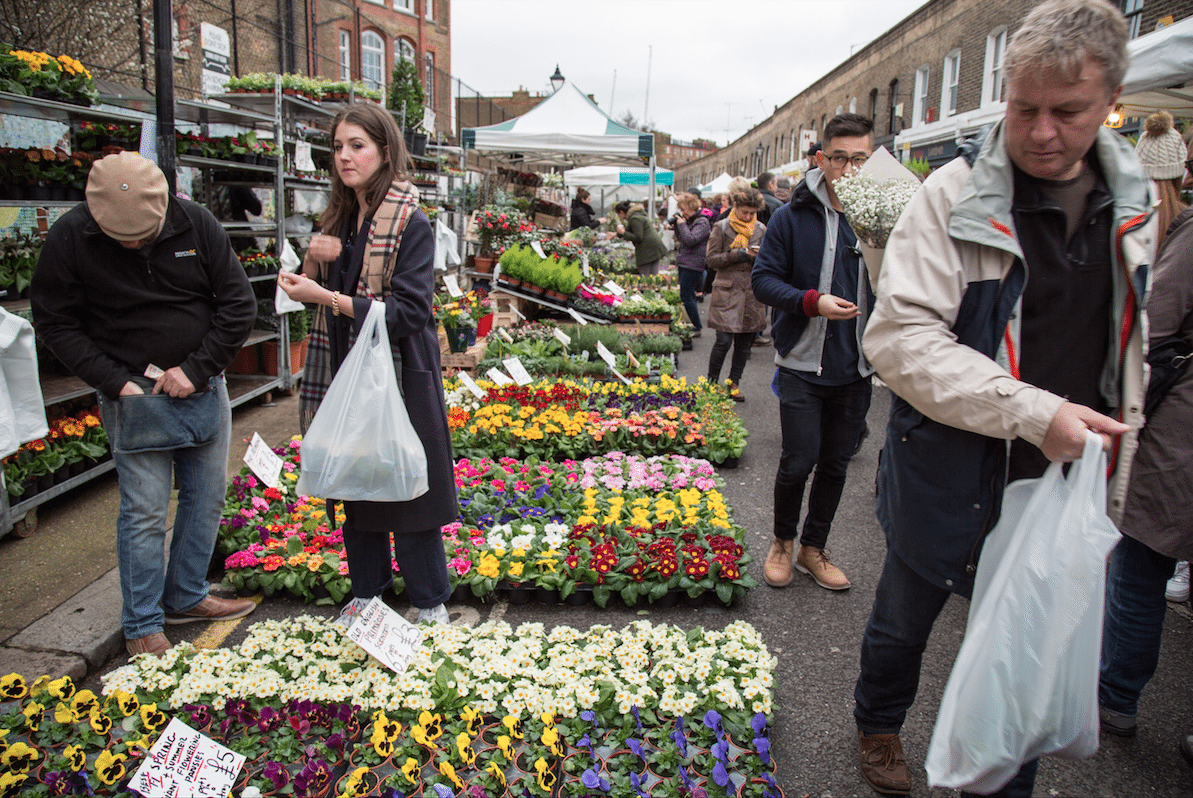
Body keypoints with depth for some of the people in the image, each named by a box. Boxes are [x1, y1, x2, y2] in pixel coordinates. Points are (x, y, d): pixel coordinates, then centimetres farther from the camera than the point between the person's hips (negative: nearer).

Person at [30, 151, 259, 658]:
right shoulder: (69, 238, -9)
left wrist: (197, 369, -10)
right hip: (135, 394, -3)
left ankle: (186, 597, 28)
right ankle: (142, 625, 13)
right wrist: (115, 383, -12)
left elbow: (239, 304, -2)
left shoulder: (196, 224, -6)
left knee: (207, 497, 10)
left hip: (203, 385, 3)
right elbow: (55, 323, -2)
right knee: (144, 510, -2)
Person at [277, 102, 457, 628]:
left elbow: (409, 311, -19)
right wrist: (314, 263, -7)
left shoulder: (410, 223, -12)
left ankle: (429, 602, 21)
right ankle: (367, 591, 33)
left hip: (399, 377, -6)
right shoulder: (339, 218, 9)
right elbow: (318, 291, 15)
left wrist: (329, 297, -23)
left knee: (408, 491, 3)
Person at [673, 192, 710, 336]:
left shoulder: (702, 222, -12)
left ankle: (697, 327, -3)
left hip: (693, 264, -9)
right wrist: (676, 224, 8)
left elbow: (691, 240, -22)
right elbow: (680, 239, 20)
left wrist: (682, 224, -14)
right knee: (689, 296, 12)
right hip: (684, 263, 9)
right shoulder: (689, 220, 15)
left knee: (686, 296, -10)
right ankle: (694, 326, 18)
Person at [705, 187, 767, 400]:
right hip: (728, 290, -4)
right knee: (724, 341, -9)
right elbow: (712, 259, -4)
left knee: (744, 342, 8)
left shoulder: (761, 229, 10)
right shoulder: (721, 227, 0)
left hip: (752, 292, 4)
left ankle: (734, 383, 21)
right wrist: (740, 254, -12)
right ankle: (712, 382, 10)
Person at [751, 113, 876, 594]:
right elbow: (764, 280, -7)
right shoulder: (792, 217, -5)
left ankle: (813, 549, 31)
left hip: (856, 368, 3)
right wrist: (812, 302, -21)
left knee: (836, 463, 13)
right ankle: (783, 542, 26)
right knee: (798, 461, -1)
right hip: (803, 365, -3)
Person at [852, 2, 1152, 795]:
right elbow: (900, 336, -23)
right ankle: (879, 725, 48)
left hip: (1063, 478, 4)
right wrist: (1034, 412, -29)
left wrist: (1113, 479, 11)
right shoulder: (954, 194, -15)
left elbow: (1127, 350, 12)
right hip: (952, 473, -4)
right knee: (906, 618, 18)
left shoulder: (1132, 200, 3)